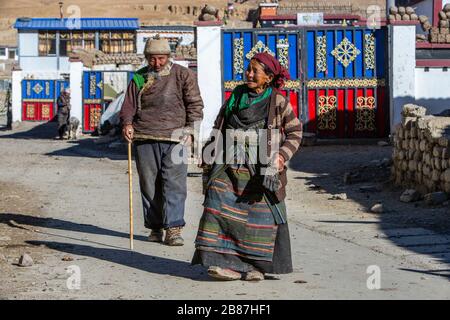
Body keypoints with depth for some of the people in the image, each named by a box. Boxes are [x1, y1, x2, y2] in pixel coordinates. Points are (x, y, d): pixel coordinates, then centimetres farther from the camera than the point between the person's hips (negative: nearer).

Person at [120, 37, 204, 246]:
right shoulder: (139, 78, 13)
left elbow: (195, 104, 6)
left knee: (174, 183, -10)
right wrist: (127, 123, -5)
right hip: (145, 138, 3)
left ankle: (174, 229, -13)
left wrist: (190, 130, -3)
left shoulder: (183, 75, 6)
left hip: (174, 137, -3)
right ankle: (155, 227, 14)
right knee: (149, 184, 5)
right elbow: (129, 104, 15)